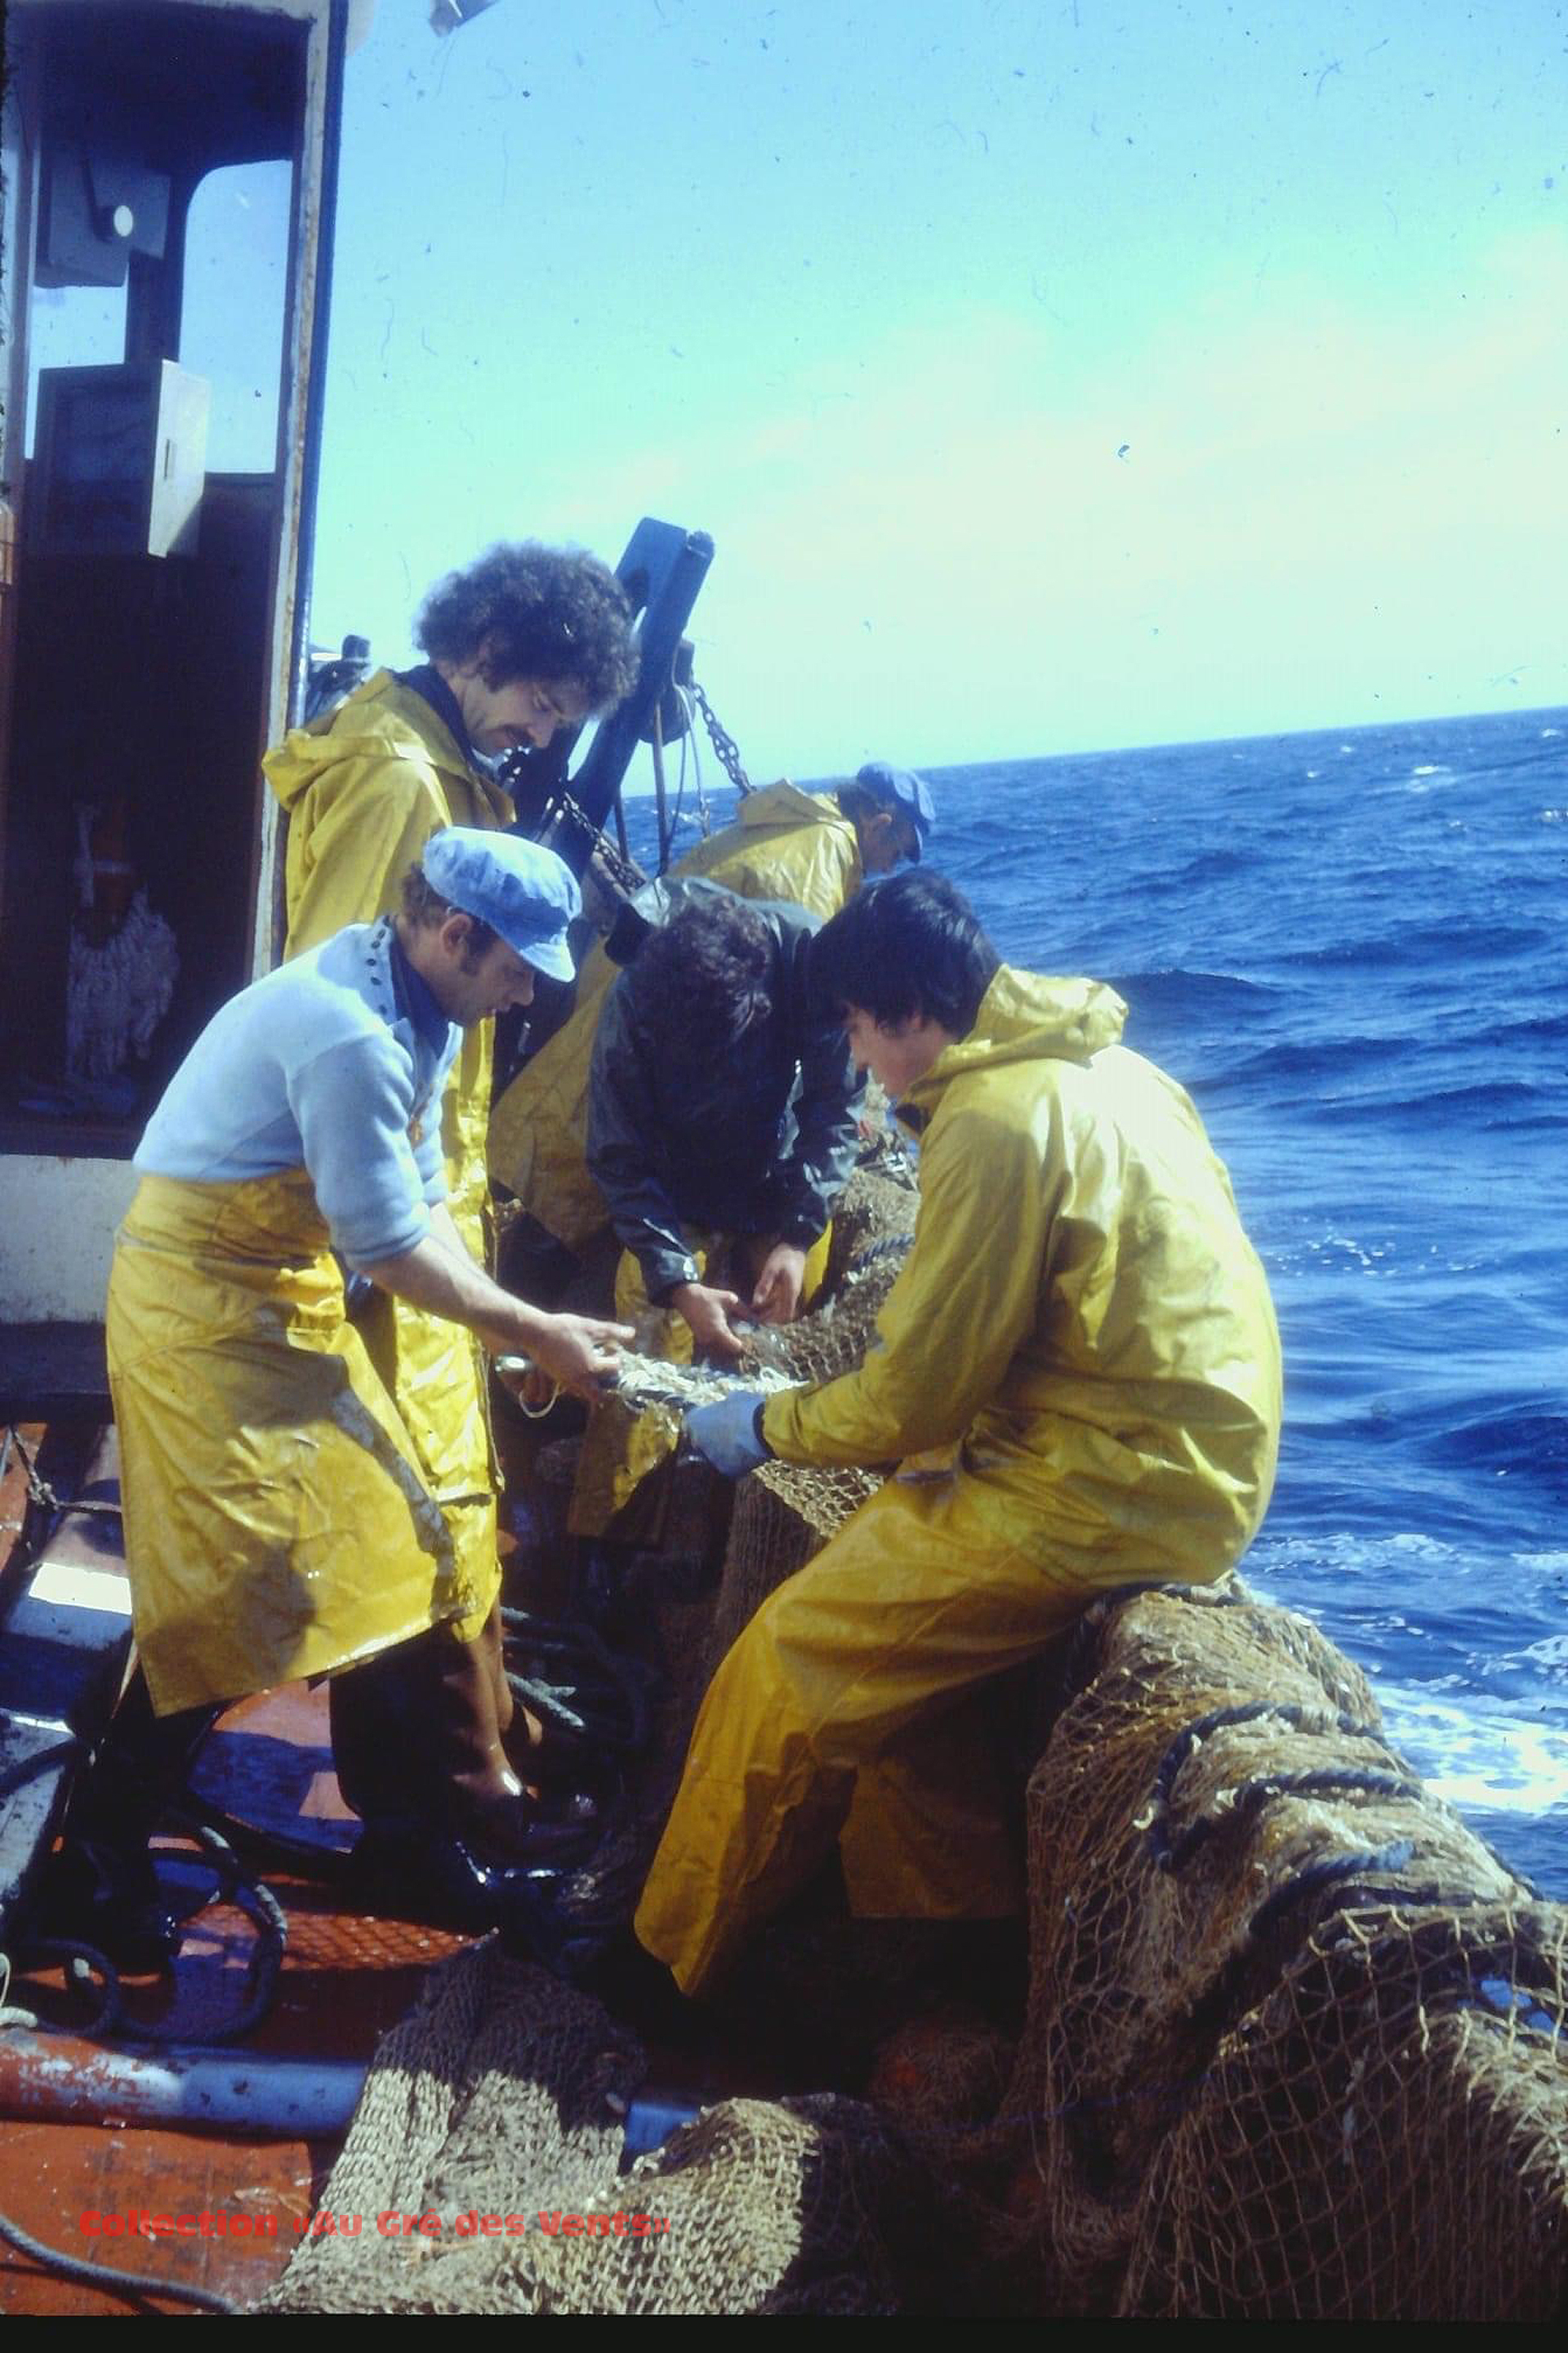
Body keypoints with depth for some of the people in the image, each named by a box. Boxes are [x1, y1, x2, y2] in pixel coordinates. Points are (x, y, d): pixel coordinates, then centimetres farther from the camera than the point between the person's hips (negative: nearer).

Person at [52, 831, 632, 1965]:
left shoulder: (419, 1014, 2)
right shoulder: (348, 1033, -28)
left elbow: (424, 1200, 6)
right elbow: (389, 1243, -23)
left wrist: (515, 1328, -4)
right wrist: (534, 1333, -15)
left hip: (292, 1296, 9)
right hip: (204, 1304, -9)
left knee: (393, 1544, 9)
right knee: (230, 1586, -8)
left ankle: (414, 1807, 22)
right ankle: (107, 1846, 9)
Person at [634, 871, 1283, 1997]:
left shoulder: (1000, 1121, -18)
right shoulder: (1098, 1069, 12)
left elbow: (913, 1399, -15)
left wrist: (767, 1426, 2)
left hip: (1111, 1485, -9)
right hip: (1188, 1456, 9)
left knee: (804, 1652, -3)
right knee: (885, 1621, 14)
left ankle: (671, 1963, 13)